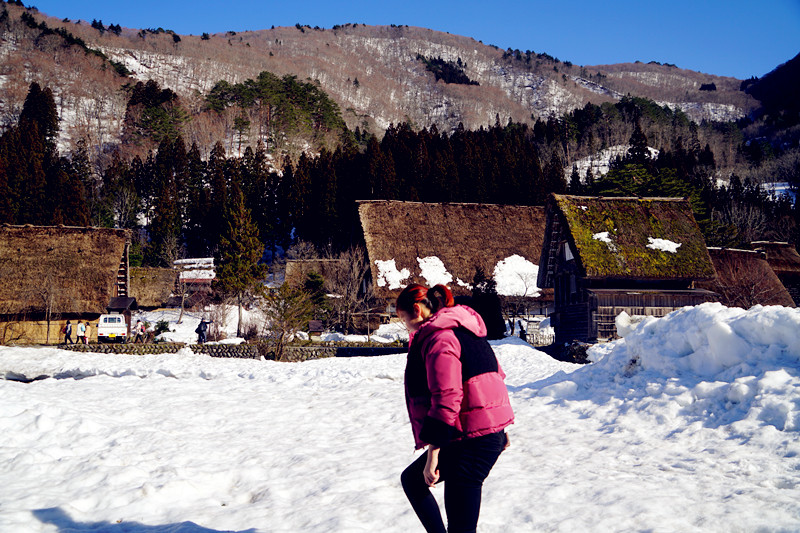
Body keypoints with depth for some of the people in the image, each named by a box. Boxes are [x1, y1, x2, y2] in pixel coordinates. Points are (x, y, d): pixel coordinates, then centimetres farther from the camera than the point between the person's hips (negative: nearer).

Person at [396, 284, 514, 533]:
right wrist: (500, 430, 30)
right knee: (411, 479, 23)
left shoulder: (438, 338, -15)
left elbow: (446, 398, -24)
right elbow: (495, 375, 23)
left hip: (470, 442, -11)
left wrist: (433, 452, -22)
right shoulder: (461, 330, 16)